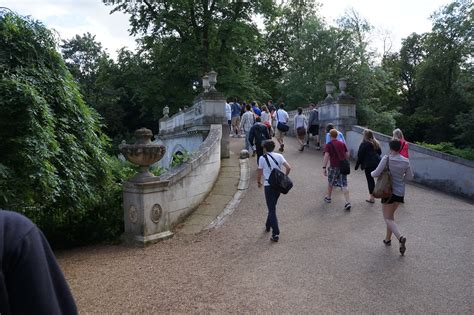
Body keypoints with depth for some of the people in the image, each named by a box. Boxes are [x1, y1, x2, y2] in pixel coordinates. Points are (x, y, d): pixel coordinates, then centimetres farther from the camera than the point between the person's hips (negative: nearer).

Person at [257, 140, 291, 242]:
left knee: (272, 210, -2)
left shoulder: (262, 158, -5)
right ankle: (268, 225, 39)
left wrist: (259, 182, 16)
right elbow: (288, 168, -4)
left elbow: (259, 173, -2)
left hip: (268, 185, -5)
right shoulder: (279, 156, 4)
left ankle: (276, 233, -7)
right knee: (272, 207, 23)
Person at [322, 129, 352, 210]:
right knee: (344, 185, 3)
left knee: (330, 182, 19)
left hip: (334, 167, -4)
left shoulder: (328, 145, -7)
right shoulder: (342, 143, 8)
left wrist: (324, 168, -20)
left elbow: (326, 156, -18)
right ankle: (348, 203, -6)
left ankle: (328, 198, 35)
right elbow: (347, 155, 12)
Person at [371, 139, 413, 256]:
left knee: (388, 218, 3)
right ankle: (388, 239, 29)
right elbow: (410, 177, 7)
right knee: (391, 214, 22)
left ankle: (400, 237, -19)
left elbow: (376, 173, -15)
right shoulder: (406, 161, -2)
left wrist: (372, 173, 7)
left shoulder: (387, 159, -15)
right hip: (400, 192, 5)